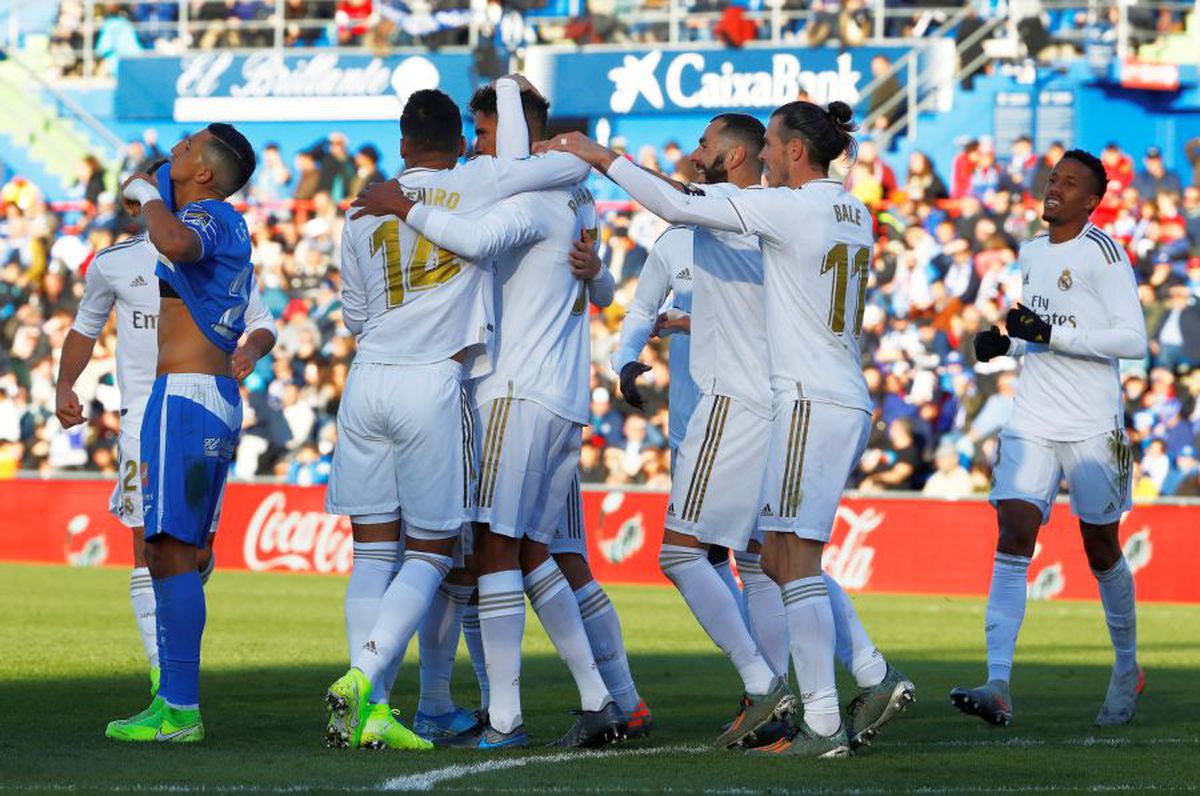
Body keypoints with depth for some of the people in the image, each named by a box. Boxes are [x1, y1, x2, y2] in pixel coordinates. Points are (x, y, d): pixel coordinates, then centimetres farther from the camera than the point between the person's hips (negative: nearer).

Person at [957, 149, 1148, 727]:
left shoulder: (1103, 254, -9)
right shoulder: (1031, 253, 13)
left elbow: (1132, 339, -16)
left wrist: (1052, 334, -22)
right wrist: (1005, 344, 6)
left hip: (1093, 426, -5)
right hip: (1032, 423, 5)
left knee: (1102, 552, 8)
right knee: (1013, 541, -11)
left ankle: (1127, 669, 32)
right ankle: (997, 687, -21)